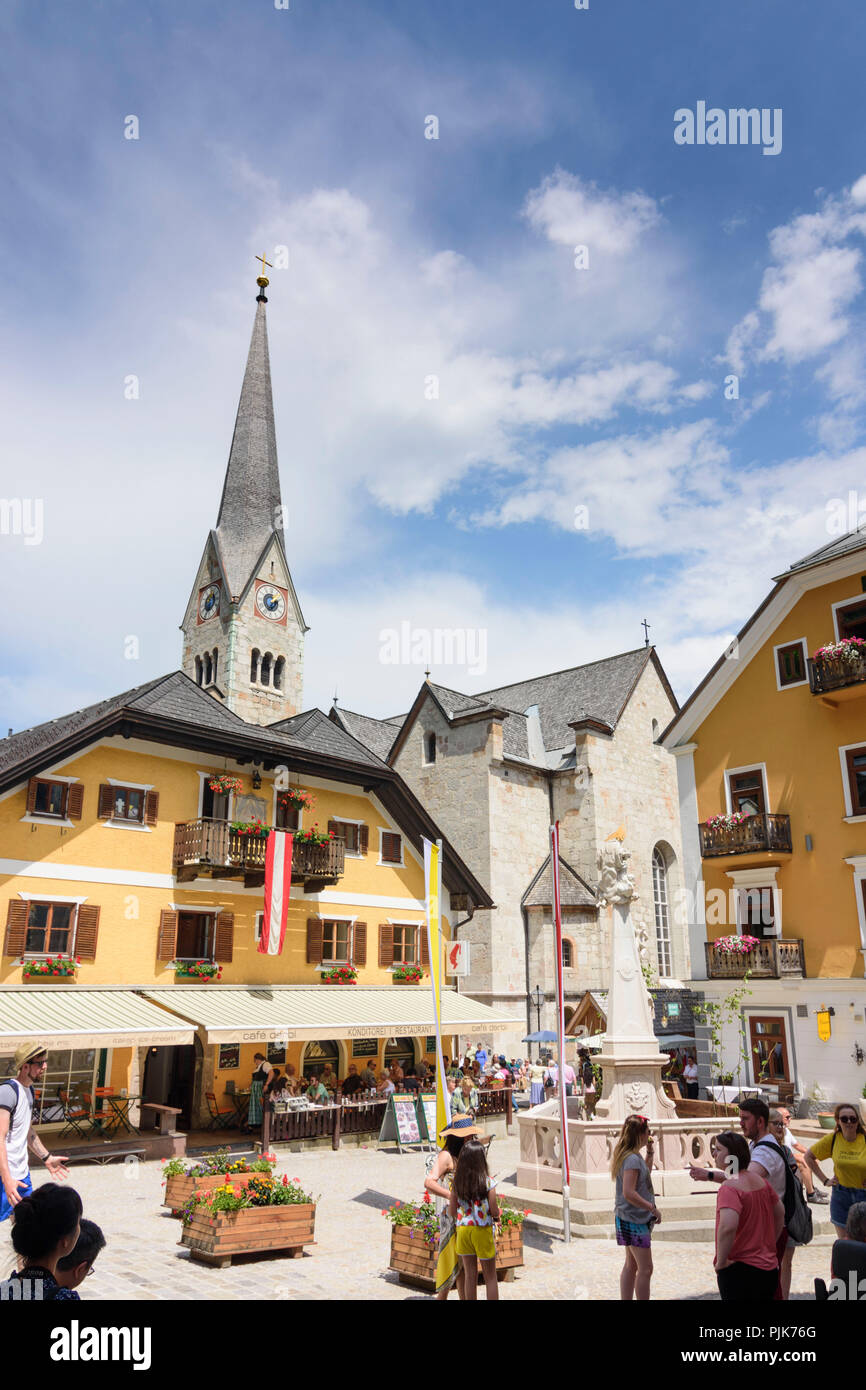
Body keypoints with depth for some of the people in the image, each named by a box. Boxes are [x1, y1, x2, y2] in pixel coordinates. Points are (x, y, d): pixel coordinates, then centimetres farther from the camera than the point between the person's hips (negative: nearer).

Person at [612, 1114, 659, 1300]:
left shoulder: (632, 1156, 9)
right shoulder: (632, 1159, -21)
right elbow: (629, 1193, -27)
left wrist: (650, 1154, 14)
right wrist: (653, 1208, -19)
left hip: (628, 1218, 10)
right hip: (635, 1220, -10)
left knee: (631, 1265, 16)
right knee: (645, 1269, -2)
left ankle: (626, 1299, 22)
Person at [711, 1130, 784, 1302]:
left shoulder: (729, 1187, -21)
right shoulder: (760, 1180, 5)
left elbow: (728, 1226, -35)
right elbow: (780, 1213, 20)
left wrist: (721, 1261, -22)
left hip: (739, 1270, -8)